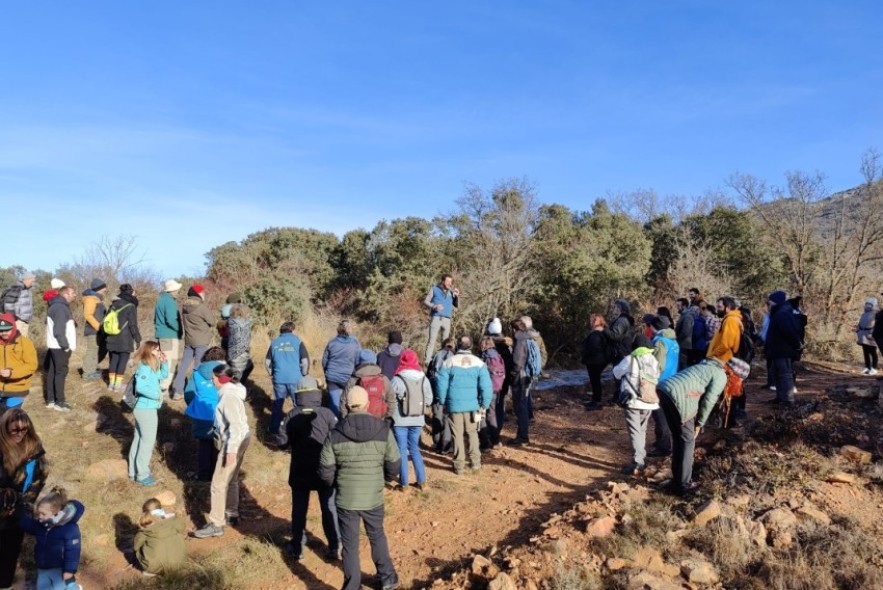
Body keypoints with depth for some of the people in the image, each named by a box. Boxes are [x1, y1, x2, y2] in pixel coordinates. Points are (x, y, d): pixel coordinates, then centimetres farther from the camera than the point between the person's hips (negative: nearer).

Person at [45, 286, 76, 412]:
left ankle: (50, 400, 20)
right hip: (60, 347, -10)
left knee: (52, 372, 12)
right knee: (60, 373, -5)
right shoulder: (60, 308, -17)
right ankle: (59, 402, -1)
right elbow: (59, 331, -23)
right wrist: (66, 346, -18)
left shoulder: (57, 306, 16)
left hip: (55, 346, 10)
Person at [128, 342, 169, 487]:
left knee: (139, 440, 18)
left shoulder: (152, 367, 6)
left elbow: (163, 375, 21)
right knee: (148, 441, -1)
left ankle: (134, 472, 30)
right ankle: (142, 475, 8)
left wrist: (164, 362, 5)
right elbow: (140, 387, -33)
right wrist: (156, 394, -23)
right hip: (146, 410, -10)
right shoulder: (144, 368, -22)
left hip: (143, 409, 10)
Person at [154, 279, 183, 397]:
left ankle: (161, 386, 22)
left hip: (161, 334, 10)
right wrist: (180, 330, -11)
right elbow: (171, 320, -23)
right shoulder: (170, 301, -15)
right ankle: (163, 388, -7)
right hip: (170, 336, -10)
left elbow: (156, 318, 24)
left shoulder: (161, 299, 16)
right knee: (170, 362, -6)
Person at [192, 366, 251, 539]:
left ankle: (216, 525, 5)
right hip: (241, 438, 10)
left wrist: (231, 450, -24)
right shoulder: (231, 390, 8)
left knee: (218, 484, -2)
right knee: (231, 479, 21)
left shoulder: (228, 396, -22)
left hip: (234, 442, -10)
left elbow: (235, 425, -26)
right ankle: (232, 514, 35)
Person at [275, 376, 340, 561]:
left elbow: (281, 441, -8)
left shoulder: (291, 415, -9)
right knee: (329, 508, 13)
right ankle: (335, 547, 18)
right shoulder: (327, 414, -13)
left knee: (299, 510, 15)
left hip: (300, 472, 1)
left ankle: (297, 548, 25)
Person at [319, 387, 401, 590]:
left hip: (345, 500, -1)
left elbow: (325, 472, -8)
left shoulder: (335, 435, -12)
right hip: (373, 498, 1)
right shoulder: (383, 430, -12)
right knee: (377, 537, 24)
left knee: (350, 545, 14)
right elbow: (394, 465, -5)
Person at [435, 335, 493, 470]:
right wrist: (485, 404, 5)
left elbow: (441, 384, -6)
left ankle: (459, 466, 12)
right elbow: (486, 386, -5)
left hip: (454, 405, -1)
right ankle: (475, 463, 22)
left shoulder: (449, 362, -7)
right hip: (472, 405, 2)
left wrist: (442, 402, 7)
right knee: (472, 433, 18)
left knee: (457, 436, 7)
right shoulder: (478, 363, -3)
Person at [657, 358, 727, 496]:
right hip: (679, 397, -8)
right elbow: (709, 401, 0)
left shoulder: (703, 366, 33)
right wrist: (699, 423, 10)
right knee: (687, 441, 6)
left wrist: (696, 422, 26)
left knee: (677, 438, 20)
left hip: (663, 389, 8)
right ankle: (684, 485, 11)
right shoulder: (721, 375, 8)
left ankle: (677, 480, 29)